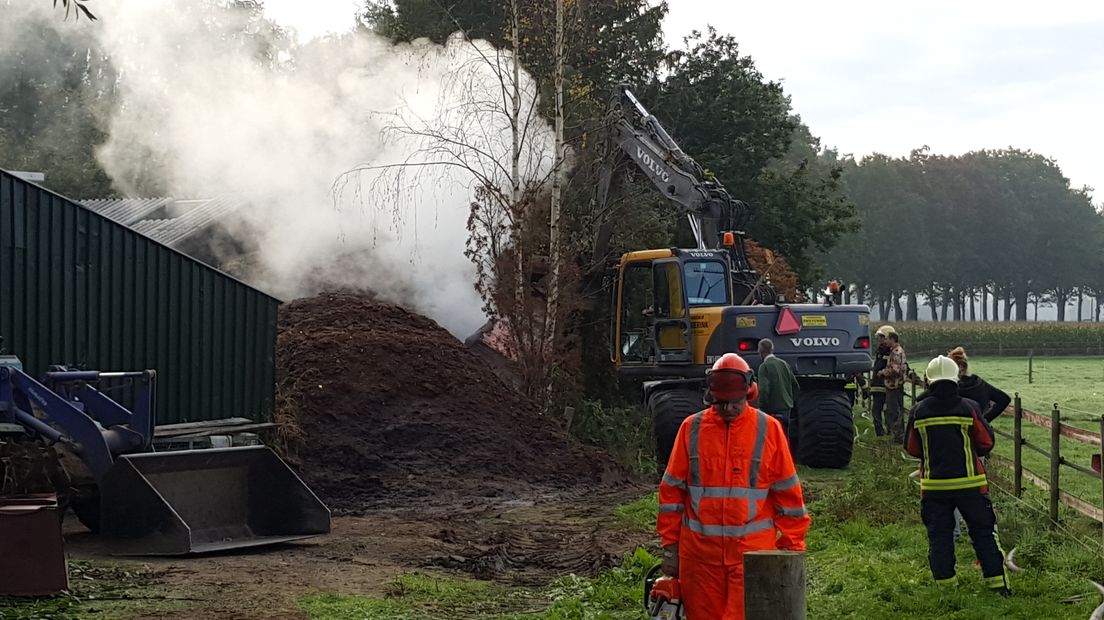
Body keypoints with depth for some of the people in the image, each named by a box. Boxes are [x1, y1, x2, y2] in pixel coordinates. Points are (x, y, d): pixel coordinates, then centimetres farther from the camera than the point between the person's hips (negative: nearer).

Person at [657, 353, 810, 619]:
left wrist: (792, 547, 3)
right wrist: (670, 546, 7)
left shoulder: (769, 429, 0)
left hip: (752, 550, -2)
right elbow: (672, 490, 8)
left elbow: (788, 493, 4)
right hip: (699, 551, 2)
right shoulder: (692, 428, 4)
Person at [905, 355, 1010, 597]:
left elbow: (912, 448, 7)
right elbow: (987, 442, -1)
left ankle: (945, 583, 8)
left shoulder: (920, 411, -3)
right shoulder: (968, 408, -9)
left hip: (934, 484, 1)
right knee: (982, 532, 8)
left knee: (939, 534, 9)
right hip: (969, 483, -1)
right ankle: (996, 582, 8)